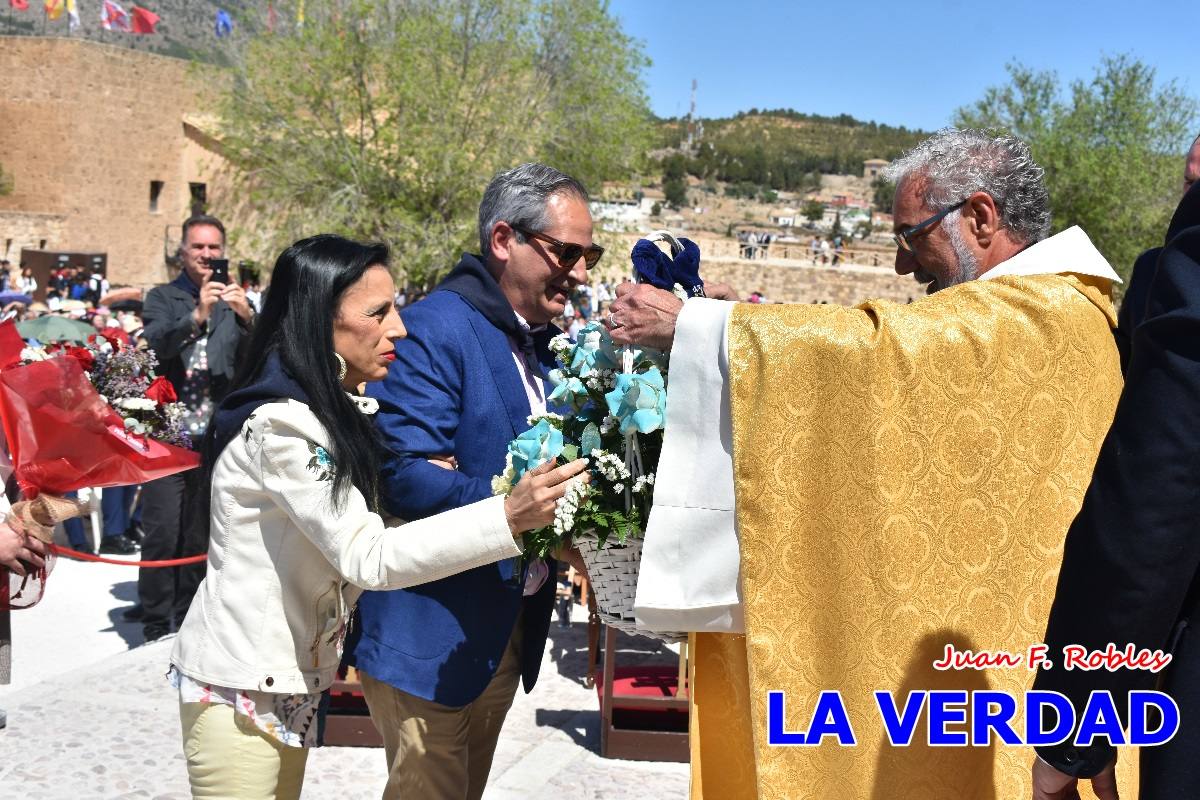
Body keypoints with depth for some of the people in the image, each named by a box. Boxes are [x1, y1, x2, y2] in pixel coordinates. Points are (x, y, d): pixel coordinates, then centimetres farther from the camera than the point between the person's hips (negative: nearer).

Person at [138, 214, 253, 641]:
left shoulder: (237, 301, 10)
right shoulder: (162, 297, 4)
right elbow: (154, 345, -14)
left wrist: (247, 316, -22)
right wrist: (198, 316, -29)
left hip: (216, 436, 2)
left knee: (200, 535, 11)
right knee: (162, 534, -4)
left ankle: (187, 620, 23)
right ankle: (156, 629, 5)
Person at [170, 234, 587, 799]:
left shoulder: (332, 413, 8)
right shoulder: (280, 424, -23)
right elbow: (366, 556, -28)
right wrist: (508, 518, -35)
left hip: (288, 684, 9)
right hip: (240, 689, -9)